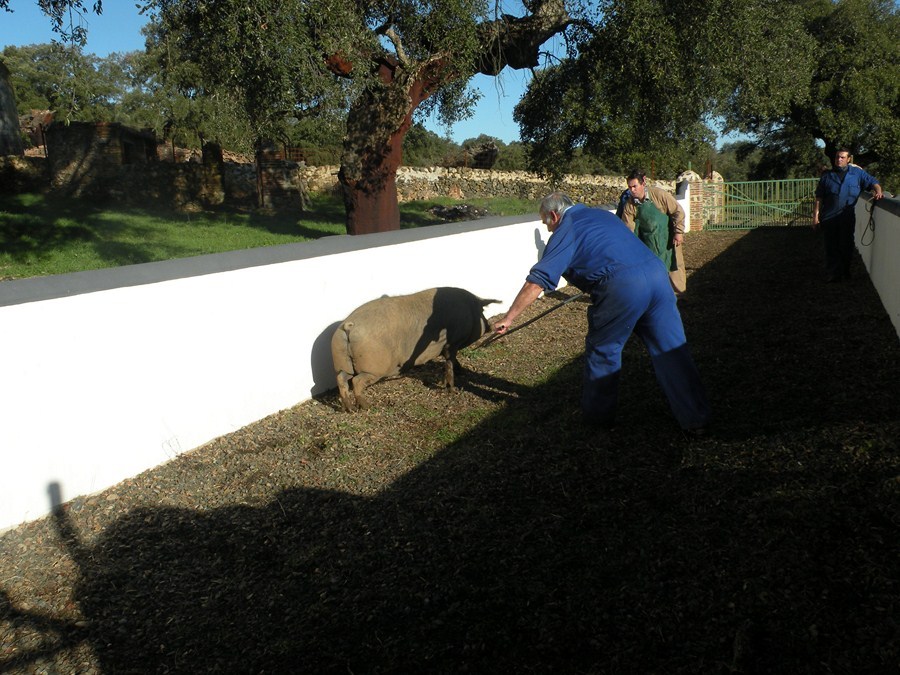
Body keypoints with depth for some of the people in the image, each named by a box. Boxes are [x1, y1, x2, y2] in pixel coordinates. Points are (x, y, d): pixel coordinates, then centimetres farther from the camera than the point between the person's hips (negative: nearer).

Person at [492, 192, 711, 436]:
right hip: (657, 273, 7)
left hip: (622, 287, -7)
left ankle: (598, 416, 26)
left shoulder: (566, 229, 6)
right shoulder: (601, 214, 28)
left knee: (602, 351, 12)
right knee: (671, 350, 10)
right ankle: (696, 421, 13)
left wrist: (508, 318, 4)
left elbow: (537, 281, 0)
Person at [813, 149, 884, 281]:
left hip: (848, 219, 0)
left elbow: (873, 182, 7)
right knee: (831, 248, 1)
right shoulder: (827, 176, 8)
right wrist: (816, 216, 1)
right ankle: (832, 275, 7)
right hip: (829, 219, 0)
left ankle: (845, 273, 20)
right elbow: (819, 198, 7)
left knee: (846, 247, 8)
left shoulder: (857, 173, 7)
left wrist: (878, 191, -16)